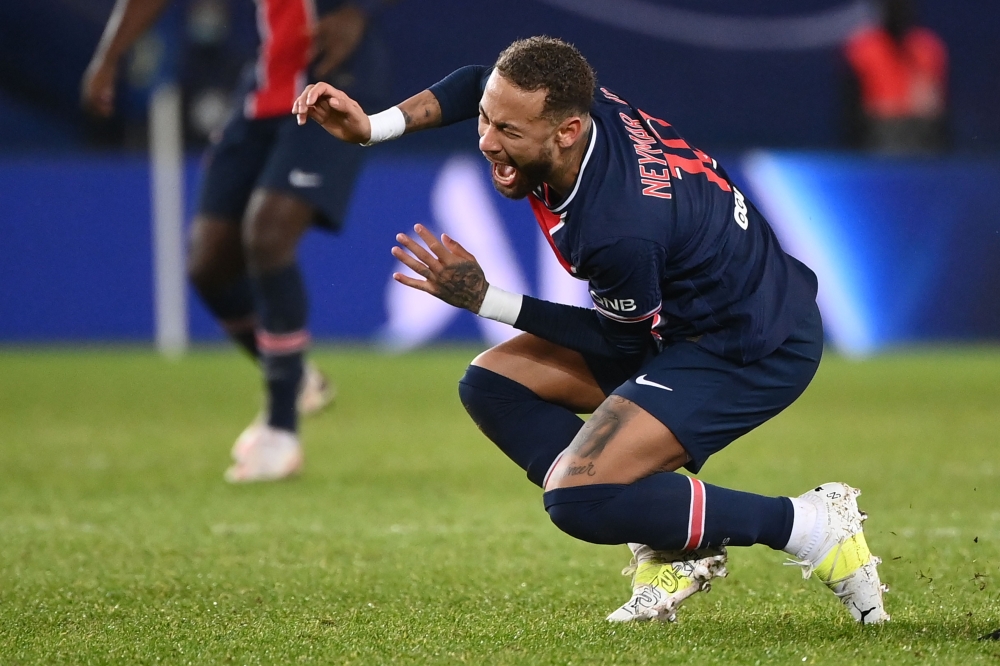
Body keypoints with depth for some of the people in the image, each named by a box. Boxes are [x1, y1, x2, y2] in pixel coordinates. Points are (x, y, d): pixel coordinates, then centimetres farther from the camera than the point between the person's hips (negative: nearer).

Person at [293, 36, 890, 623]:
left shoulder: (620, 231, -35)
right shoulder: (580, 105, -12)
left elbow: (628, 342, -15)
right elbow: (477, 83, 12)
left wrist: (485, 300, -13)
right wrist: (374, 126, 0)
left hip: (755, 354, -10)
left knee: (578, 501, -21)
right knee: (493, 383, 7)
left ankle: (808, 525, -9)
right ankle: (668, 550, 3)